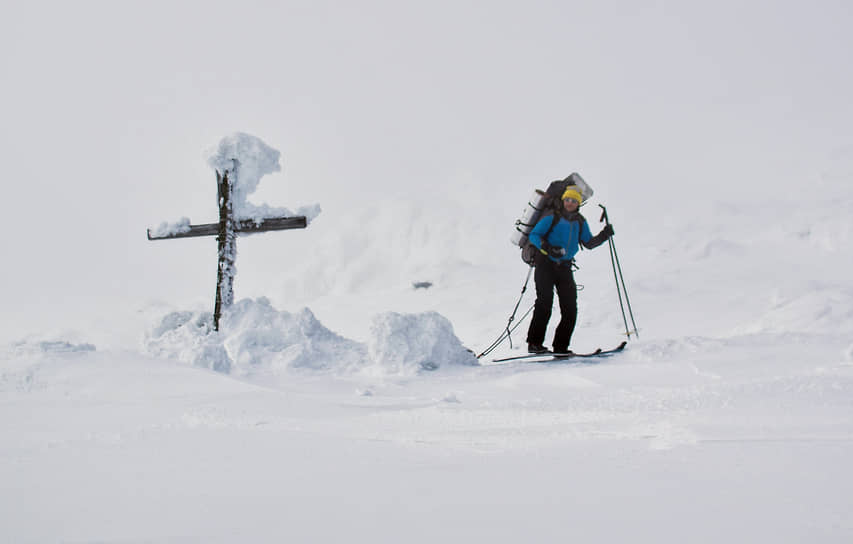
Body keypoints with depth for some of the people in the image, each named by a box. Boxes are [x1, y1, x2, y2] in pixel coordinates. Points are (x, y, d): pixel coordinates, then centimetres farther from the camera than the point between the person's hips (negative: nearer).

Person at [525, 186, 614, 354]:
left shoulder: (580, 222, 11)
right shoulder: (552, 217, -4)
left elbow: (588, 243, 14)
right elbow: (533, 235, -6)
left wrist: (603, 236, -4)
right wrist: (547, 247, -23)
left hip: (564, 267, 5)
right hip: (546, 264, -5)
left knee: (570, 309, -1)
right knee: (545, 302, -16)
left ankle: (561, 347, 5)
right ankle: (534, 343, -14)